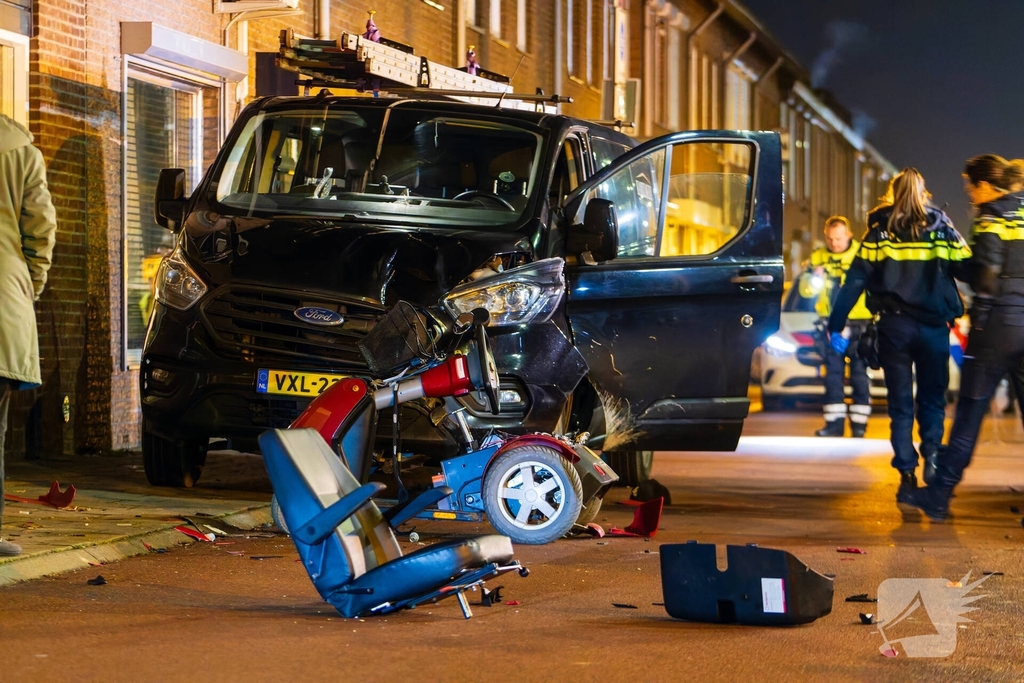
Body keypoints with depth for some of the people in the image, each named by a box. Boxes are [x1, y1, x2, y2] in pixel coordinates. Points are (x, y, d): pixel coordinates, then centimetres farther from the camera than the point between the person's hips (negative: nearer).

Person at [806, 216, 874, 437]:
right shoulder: (818, 257, 7)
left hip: (858, 324, -3)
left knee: (859, 372, 0)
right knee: (833, 373, 4)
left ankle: (859, 421, 6)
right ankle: (834, 422, 7)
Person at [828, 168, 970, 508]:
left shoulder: (880, 231, 2)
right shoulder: (941, 227, 4)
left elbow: (855, 281, -2)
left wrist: (836, 325, 0)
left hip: (894, 326, 0)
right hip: (934, 326, 0)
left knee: (900, 404, 7)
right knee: (932, 400, 14)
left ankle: (907, 474, 1)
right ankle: (932, 458, -1)